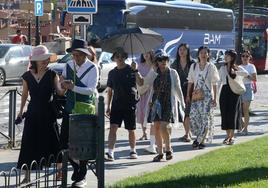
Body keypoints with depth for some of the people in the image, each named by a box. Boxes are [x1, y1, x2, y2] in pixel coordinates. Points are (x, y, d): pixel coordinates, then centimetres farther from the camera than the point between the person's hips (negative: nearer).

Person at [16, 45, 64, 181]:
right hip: (32, 114, 1)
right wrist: (21, 111, 10)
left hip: (48, 114, -1)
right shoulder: (27, 76, 1)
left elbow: (59, 92, -13)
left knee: (53, 143, 1)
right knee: (29, 144, 0)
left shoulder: (52, 75, -3)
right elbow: (24, 95, 12)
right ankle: (27, 175, 8)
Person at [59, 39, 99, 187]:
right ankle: (76, 166, 27)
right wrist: (63, 82, -2)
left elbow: (91, 89, -18)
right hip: (69, 108, 5)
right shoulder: (69, 65, 6)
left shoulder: (92, 68, -10)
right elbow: (62, 78, 23)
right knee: (64, 141, 2)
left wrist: (73, 87, -27)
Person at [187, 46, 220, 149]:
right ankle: (200, 138, 7)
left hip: (207, 96, -2)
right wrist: (188, 95, 7)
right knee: (193, 116, -9)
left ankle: (200, 140, 2)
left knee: (205, 118, -5)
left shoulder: (211, 67, 1)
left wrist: (214, 98, -3)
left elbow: (214, 84, 1)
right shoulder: (193, 66, 8)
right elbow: (190, 82, 13)